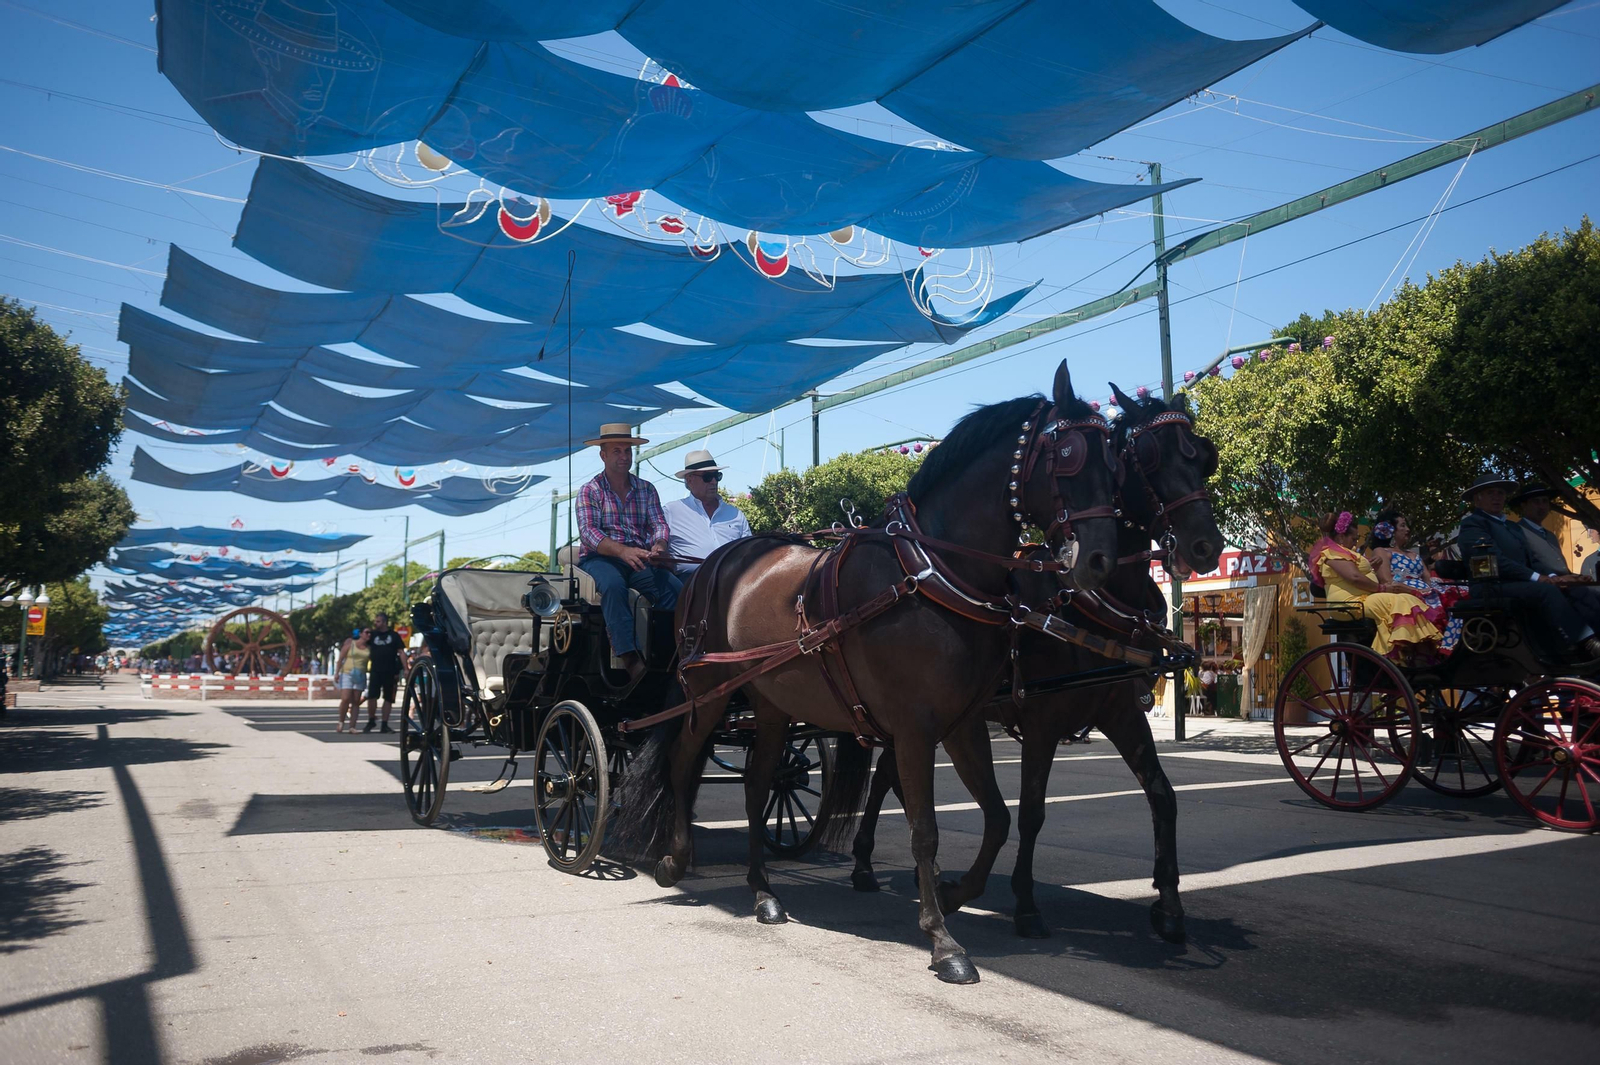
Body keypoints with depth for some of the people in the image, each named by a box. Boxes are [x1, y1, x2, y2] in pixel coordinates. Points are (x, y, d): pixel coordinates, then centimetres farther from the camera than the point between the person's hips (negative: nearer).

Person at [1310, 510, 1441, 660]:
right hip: (1353, 602, -10)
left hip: (1361, 599, 10)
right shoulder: (1334, 553, -8)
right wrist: (1382, 588, -10)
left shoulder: (1337, 552, 24)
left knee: (1406, 600, -6)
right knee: (1401, 602, -22)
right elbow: (1355, 578, -20)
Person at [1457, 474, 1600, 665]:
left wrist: (1552, 577, -4)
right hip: (1493, 588, -8)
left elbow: (1530, 560, 18)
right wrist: (1537, 578, -18)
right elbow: (1494, 559, -13)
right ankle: (1580, 649, -41)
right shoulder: (1473, 523, 0)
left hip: (1522, 585, 8)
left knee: (1583, 592, -17)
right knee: (1546, 591, -34)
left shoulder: (1512, 527, 28)